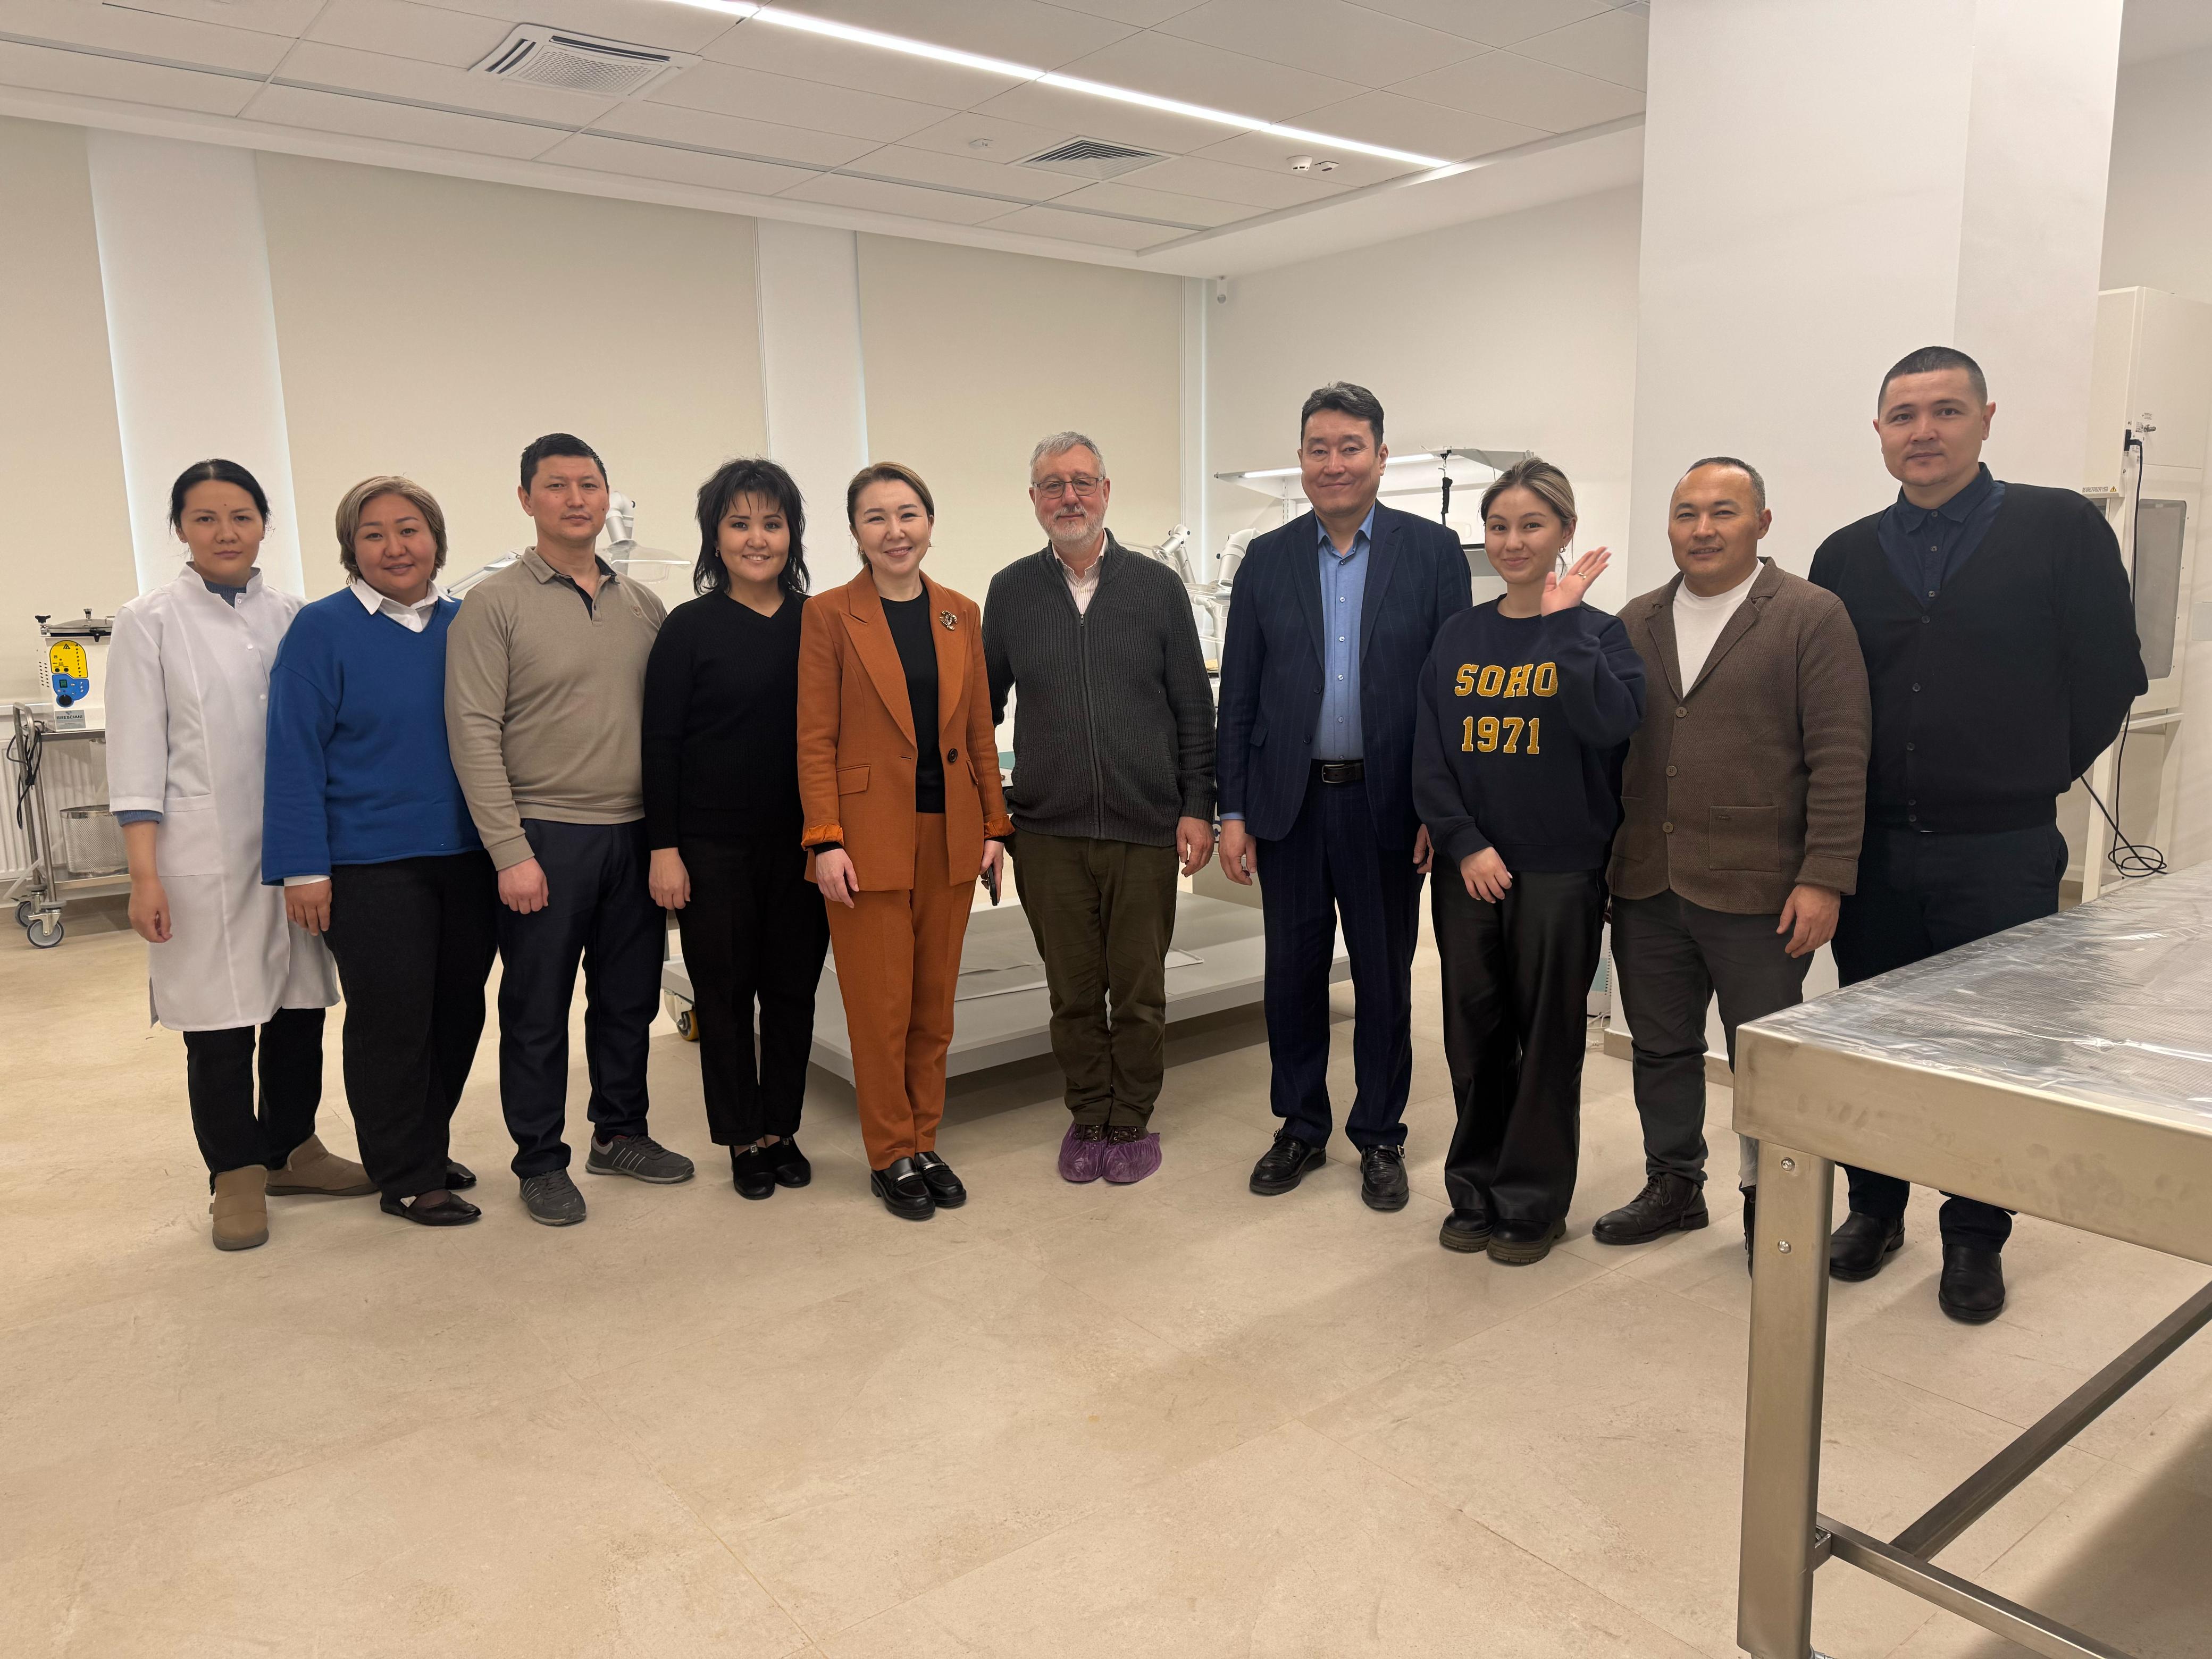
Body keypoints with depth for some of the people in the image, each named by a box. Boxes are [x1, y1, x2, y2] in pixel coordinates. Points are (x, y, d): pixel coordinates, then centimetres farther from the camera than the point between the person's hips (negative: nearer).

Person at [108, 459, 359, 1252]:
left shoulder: (292, 617, 8)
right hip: (205, 859, -3)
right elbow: (136, 756, -3)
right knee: (219, 1024, 3)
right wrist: (144, 874, -9)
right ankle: (237, 1174, 19)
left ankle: (291, 1148, 28)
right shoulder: (149, 623, -1)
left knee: (300, 1007, 10)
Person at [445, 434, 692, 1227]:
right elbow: (474, 735, -9)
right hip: (546, 835, -4)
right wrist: (511, 852, -14)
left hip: (635, 833, 5)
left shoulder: (642, 604, 10)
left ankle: (621, 1133, 31)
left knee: (630, 996, 14)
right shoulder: (493, 604, -5)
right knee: (537, 1010, 5)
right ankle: (540, 1161, 20)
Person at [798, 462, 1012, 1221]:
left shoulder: (961, 614, 8)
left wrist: (993, 827, 6)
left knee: (935, 1003, 12)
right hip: (871, 837, -4)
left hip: (950, 836, 4)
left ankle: (925, 1144, 26)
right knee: (880, 1008, 3)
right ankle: (891, 1156, 19)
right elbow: (815, 739, -6)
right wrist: (826, 841, -13)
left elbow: (980, 731, 10)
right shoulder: (829, 615, -4)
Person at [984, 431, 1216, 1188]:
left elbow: (1194, 707, 4)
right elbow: (984, 706, 11)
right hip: (1047, 832, 1)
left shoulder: (1156, 586, 3)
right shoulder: (1011, 592, 6)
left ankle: (1132, 1122, 24)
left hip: (1145, 828, -1)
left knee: (1139, 991, 7)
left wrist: (1197, 806, -1)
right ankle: (1088, 1118, 26)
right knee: (1073, 991, 9)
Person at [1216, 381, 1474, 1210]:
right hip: (1291, 800, 2)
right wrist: (1232, 812, 0)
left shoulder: (1433, 551, 0)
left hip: (1387, 803, -2)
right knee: (1293, 972, 11)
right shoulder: (1267, 559, 6)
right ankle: (1300, 1126, 28)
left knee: (1385, 977, 9)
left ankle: (1380, 1135, 26)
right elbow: (1238, 695, 5)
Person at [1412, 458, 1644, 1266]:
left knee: (1546, 1040, 5)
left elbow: (1612, 723, -21)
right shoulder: (1459, 636, 8)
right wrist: (1465, 845, -7)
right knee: (1475, 1037, 10)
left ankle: (1533, 1201, 20)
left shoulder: (1596, 632, -1)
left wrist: (1561, 620, -18)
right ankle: (1476, 1190, 25)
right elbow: (1430, 757, 4)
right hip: (1469, 869, 3)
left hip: (1561, 870, -3)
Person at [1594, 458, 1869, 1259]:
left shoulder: (1811, 618, -4)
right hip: (1645, 887, 5)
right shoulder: (1636, 622, 11)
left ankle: (1767, 1199, 26)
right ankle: (1673, 1185, 31)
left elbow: (1839, 760, -9)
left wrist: (1824, 879, -14)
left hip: (1756, 892, -4)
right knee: (1660, 1049, 15)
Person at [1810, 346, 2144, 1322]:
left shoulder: (2062, 530, -3)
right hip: (1873, 848, 3)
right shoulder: (1846, 557, 6)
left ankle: (1975, 1241, 23)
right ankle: (1875, 1207, 30)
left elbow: (2107, 678, 0)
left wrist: (2035, 777, 6)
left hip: (2003, 852, -3)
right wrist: (1849, 808, 6)